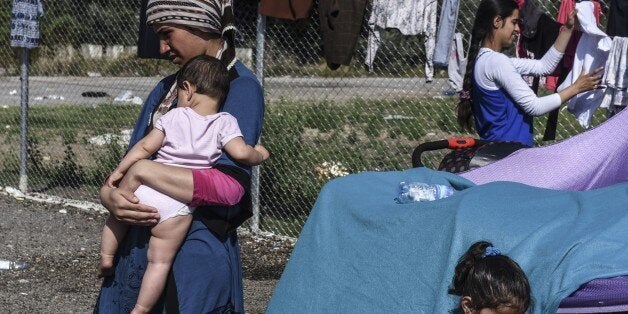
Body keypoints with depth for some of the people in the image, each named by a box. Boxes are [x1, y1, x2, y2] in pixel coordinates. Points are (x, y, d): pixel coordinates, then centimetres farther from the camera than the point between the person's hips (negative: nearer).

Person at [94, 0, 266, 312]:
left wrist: (144, 168, -16)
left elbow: (229, 186, -20)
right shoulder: (166, 88, 13)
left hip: (199, 244, -7)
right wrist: (109, 195, -12)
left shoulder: (240, 87, -10)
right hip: (139, 242, 7)